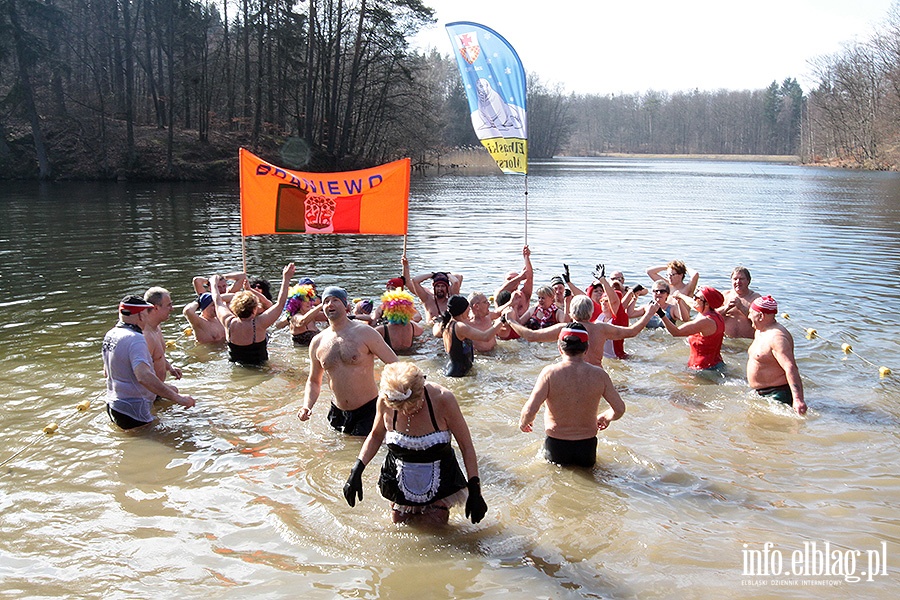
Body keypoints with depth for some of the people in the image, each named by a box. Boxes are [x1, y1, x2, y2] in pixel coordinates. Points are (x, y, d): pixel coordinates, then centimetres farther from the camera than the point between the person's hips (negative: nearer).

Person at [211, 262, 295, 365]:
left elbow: (217, 301, 4)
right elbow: (280, 303, -18)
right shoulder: (259, 324, -24)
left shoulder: (229, 323, -15)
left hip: (233, 364, 5)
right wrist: (286, 279, -12)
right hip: (258, 365, -5)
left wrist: (214, 283, 21)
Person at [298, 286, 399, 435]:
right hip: (338, 413, 4)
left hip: (368, 410, -4)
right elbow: (314, 381, 16)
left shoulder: (364, 333, -10)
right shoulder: (317, 342, 4)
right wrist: (307, 406, -3)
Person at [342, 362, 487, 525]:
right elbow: (376, 435, 5)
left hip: (439, 486, -2)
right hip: (400, 486, 2)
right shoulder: (385, 401, -17)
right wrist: (357, 470, -6)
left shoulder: (442, 399, -24)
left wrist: (474, 490, -14)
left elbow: (466, 446, -13)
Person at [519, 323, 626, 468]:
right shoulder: (599, 375, -6)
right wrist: (605, 417, 24)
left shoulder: (550, 372, -14)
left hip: (556, 447, -1)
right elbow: (619, 409, 2)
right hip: (587, 447, 1)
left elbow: (530, 410, -17)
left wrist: (523, 423, 5)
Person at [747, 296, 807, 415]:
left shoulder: (776, 337, -22)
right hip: (761, 393, 10)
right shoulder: (760, 332, 12)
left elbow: (791, 368, -32)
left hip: (777, 395, -10)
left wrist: (798, 399, -41)